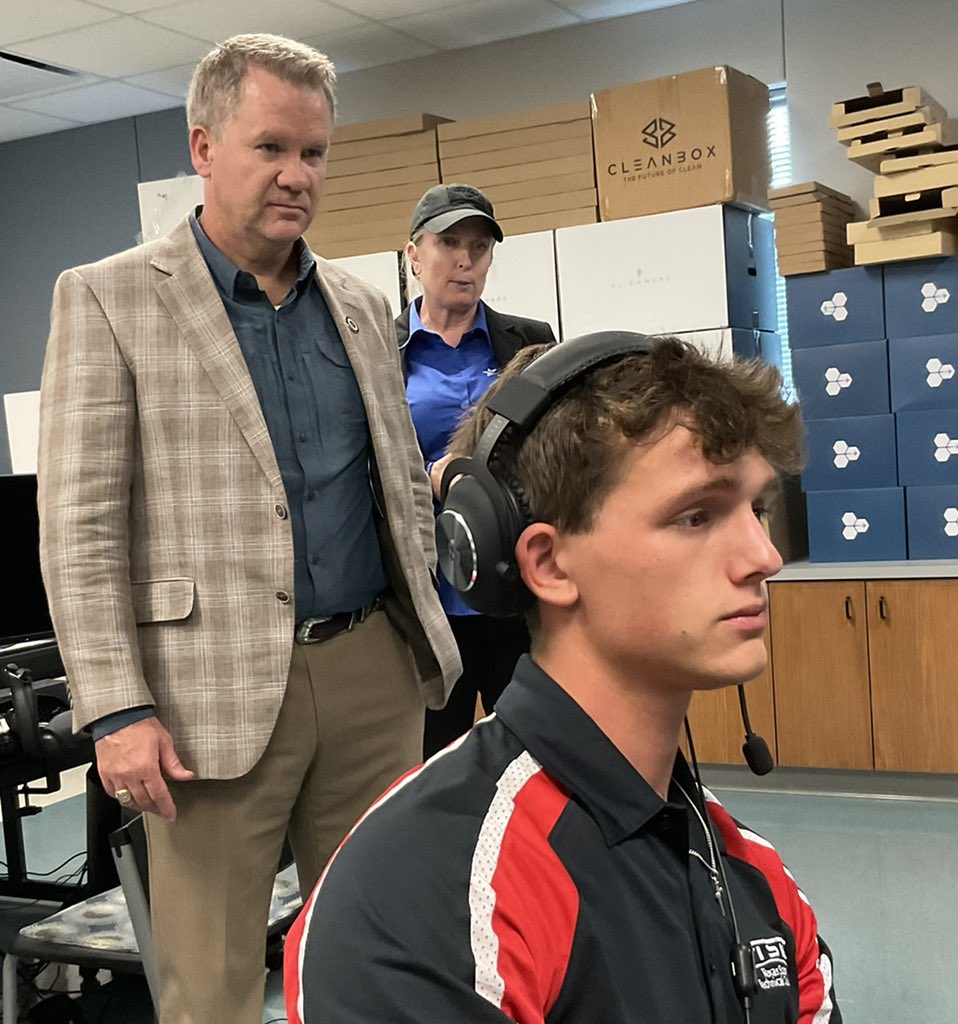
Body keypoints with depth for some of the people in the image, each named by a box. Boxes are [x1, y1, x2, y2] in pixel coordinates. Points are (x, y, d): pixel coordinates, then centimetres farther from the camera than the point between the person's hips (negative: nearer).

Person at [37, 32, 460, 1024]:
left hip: (374, 675, 5)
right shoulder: (108, 298, -3)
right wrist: (117, 710, -14)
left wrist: (419, 620, 11)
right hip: (215, 690, -4)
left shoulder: (361, 305, 13)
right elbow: (79, 526, -8)